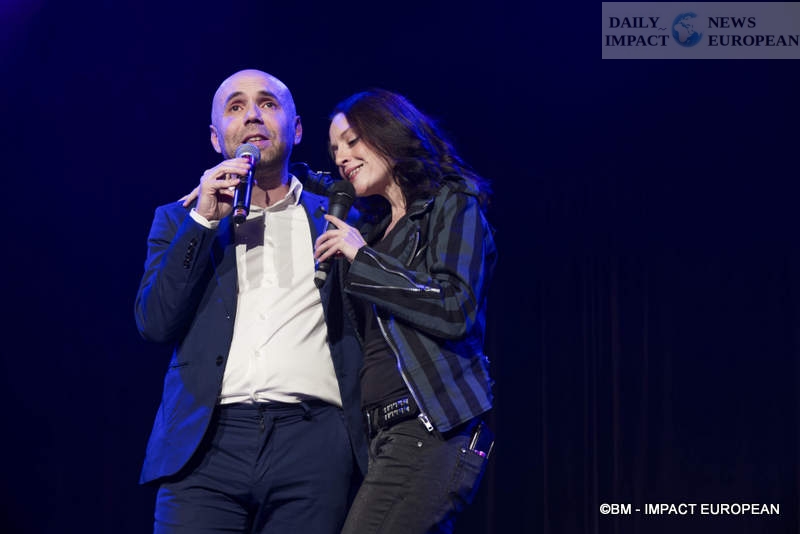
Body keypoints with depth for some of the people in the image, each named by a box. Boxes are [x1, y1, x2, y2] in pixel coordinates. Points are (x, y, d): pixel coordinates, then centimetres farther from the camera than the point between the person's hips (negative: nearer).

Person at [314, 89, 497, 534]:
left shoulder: (452, 205, 1)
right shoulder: (374, 228, 23)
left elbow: (457, 309, -13)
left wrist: (362, 258, -6)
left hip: (429, 432, -8)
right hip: (380, 436, 8)